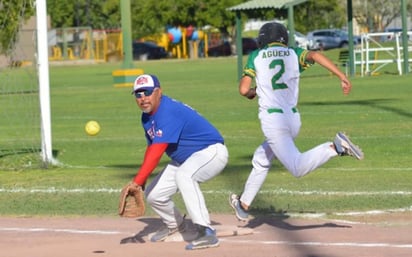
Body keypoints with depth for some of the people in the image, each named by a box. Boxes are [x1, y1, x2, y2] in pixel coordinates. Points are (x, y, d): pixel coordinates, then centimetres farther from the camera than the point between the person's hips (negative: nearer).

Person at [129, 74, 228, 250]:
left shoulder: (168, 113, -29)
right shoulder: (147, 116, 2)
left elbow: (155, 154, -37)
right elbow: (150, 148, 11)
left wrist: (137, 182, -42)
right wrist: (141, 181, 2)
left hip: (211, 151, -10)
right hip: (183, 160, 10)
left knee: (184, 175, -39)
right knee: (153, 195, 3)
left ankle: (206, 233, -39)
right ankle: (174, 225, 36)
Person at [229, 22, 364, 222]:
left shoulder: (256, 56, 8)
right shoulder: (294, 54, 12)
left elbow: (244, 90, 3)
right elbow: (314, 56, -8)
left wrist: (254, 92, 27)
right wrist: (342, 77, -16)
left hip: (272, 119, -6)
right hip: (293, 119, 6)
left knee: (298, 168, -18)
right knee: (261, 160, 25)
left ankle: (335, 148, -37)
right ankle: (244, 205, 33)